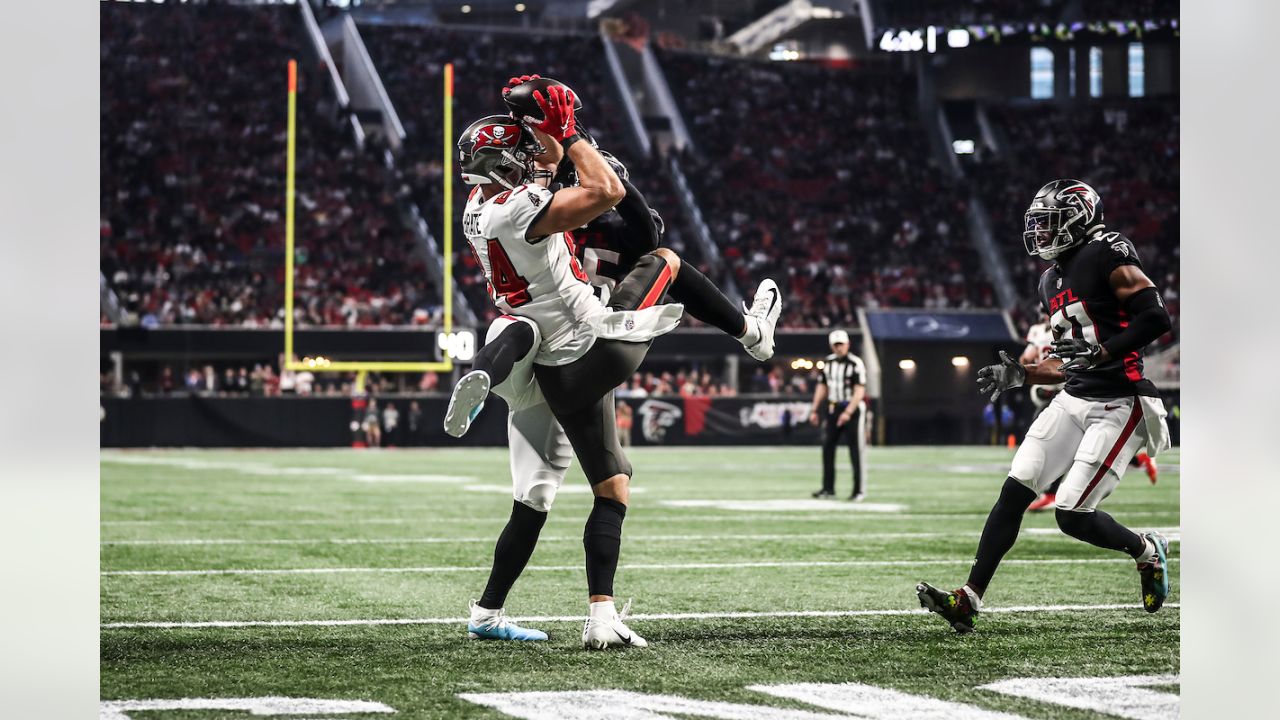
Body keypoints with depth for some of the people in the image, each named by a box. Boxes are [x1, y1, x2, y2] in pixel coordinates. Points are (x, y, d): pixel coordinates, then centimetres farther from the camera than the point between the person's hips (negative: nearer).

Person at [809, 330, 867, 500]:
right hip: (833, 409, 6)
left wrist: (848, 412, -24)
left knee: (856, 451, -3)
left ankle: (859, 490, 1)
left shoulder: (856, 363, -12)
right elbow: (821, 387, 15)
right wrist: (814, 410, 11)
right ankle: (828, 488, 11)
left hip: (852, 409, -6)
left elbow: (859, 391, -16)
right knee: (827, 447, 4)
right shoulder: (827, 363, 8)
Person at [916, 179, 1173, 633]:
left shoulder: (1107, 256, -11)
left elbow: (1157, 318, -19)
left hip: (1119, 406, -8)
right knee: (1014, 491, -3)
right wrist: (1019, 375, 10)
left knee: (1072, 515, -9)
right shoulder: (1052, 281, 16)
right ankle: (970, 599, -2)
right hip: (1074, 400, 8)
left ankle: (1147, 552, 20)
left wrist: (1098, 353, -25)